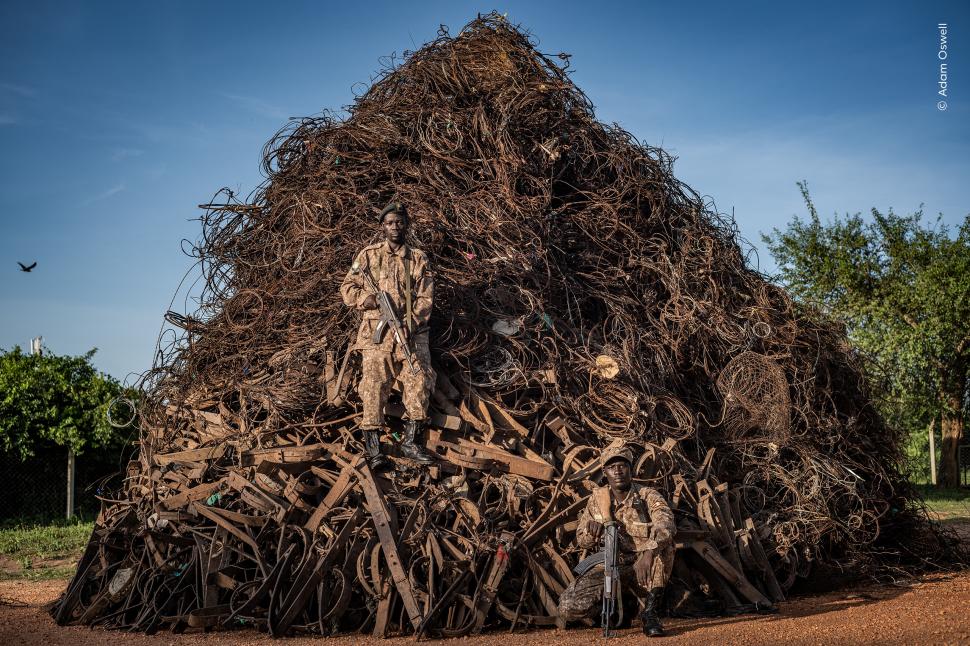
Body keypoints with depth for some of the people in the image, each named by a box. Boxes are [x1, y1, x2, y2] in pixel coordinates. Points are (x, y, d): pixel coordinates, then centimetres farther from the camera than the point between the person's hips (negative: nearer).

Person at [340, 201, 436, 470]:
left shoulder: (419, 258, 12)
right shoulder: (368, 255, 10)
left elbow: (426, 297, 4)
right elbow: (348, 289, 8)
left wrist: (411, 323, -10)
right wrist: (371, 299, -11)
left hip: (412, 333, 2)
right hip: (377, 333, -1)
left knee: (419, 383, -5)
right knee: (374, 386, -7)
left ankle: (410, 442, 7)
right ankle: (373, 448, -3)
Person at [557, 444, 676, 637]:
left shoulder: (648, 497, -10)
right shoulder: (597, 500, 2)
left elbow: (666, 524, -32)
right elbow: (582, 541, 11)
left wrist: (649, 552, -51)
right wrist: (591, 530, -16)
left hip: (641, 566, -2)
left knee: (664, 542, -34)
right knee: (569, 606, -23)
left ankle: (650, 612, -22)